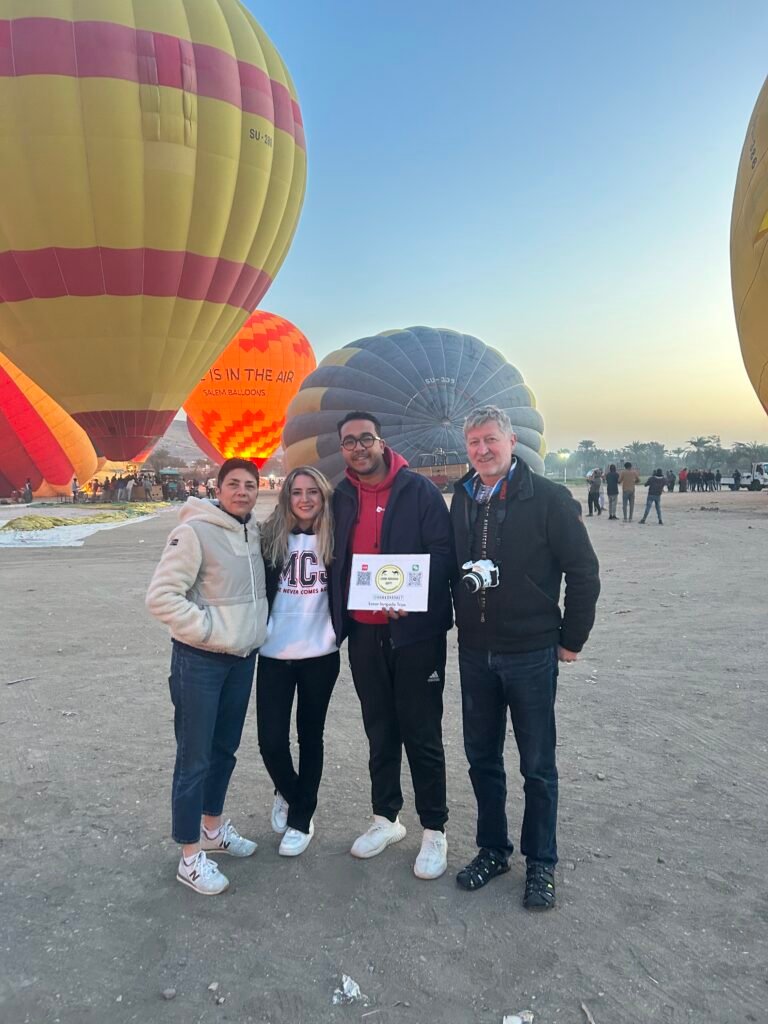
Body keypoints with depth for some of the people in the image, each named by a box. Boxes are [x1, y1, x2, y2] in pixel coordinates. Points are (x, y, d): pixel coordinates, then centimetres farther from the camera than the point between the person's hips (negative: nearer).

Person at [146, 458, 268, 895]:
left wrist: (256, 629, 8)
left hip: (243, 659, 7)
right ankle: (191, 856, 16)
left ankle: (213, 827, 39)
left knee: (226, 749, 20)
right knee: (194, 758, 3)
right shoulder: (195, 531, -16)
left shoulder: (255, 532, 6)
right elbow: (161, 595, -20)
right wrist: (210, 631, -19)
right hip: (200, 661, -7)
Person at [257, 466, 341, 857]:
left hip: (320, 655, 0)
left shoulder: (333, 540, -2)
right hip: (274, 655, 0)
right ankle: (288, 793, 33)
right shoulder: (270, 537, -3)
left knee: (310, 737, 11)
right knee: (271, 741, 0)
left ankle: (301, 819, 30)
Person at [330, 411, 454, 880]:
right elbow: (336, 560, 13)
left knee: (422, 734, 5)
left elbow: (443, 555, -11)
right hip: (364, 633, 5)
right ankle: (386, 818, 34)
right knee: (380, 731, 17)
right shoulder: (342, 498, 6)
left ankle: (434, 830, 22)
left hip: (416, 632, -4)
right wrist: (339, 616, 4)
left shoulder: (419, 490, -8)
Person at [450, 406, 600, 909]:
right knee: (482, 759, 15)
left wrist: (571, 640, -6)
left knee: (538, 766, 9)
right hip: (475, 654, 5)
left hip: (531, 654, -4)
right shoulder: (462, 499, 4)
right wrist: (458, 623, 9)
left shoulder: (548, 498, -12)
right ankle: (493, 850, 34)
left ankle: (541, 865, 26)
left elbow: (584, 572, -9)